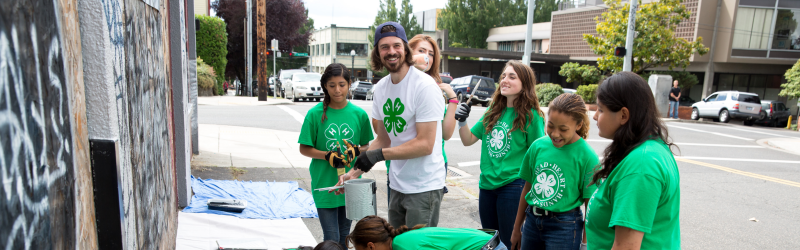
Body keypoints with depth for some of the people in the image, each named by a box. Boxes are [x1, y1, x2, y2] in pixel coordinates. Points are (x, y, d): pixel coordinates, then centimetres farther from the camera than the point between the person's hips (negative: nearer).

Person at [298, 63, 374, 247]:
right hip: (324, 184, -2)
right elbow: (304, 149, -1)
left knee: (344, 236, 16)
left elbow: (367, 146, 8)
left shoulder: (359, 114, -1)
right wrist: (327, 156, -16)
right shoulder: (315, 114, -6)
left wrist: (356, 151, -13)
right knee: (331, 238, 0)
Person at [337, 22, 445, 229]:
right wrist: (355, 171, 5)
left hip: (424, 188, -7)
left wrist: (378, 155, -19)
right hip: (396, 186, 7)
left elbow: (425, 144, -20)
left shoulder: (424, 86, -16)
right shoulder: (380, 88, 7)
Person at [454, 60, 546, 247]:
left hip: (512, 185, -6)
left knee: (509, 242, 8)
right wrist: (462, 121, -9)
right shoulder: (493, 111, 7)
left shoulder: (531, 115, -9)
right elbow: (468, 140, 9)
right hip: (487, 183, 6)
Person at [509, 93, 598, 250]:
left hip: (564, 226, -4)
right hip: (532, 222, 4)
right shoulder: (538, 146, -2)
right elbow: (527, 188, 7)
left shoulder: (587, 156, -13)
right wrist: (517, 229, 13)